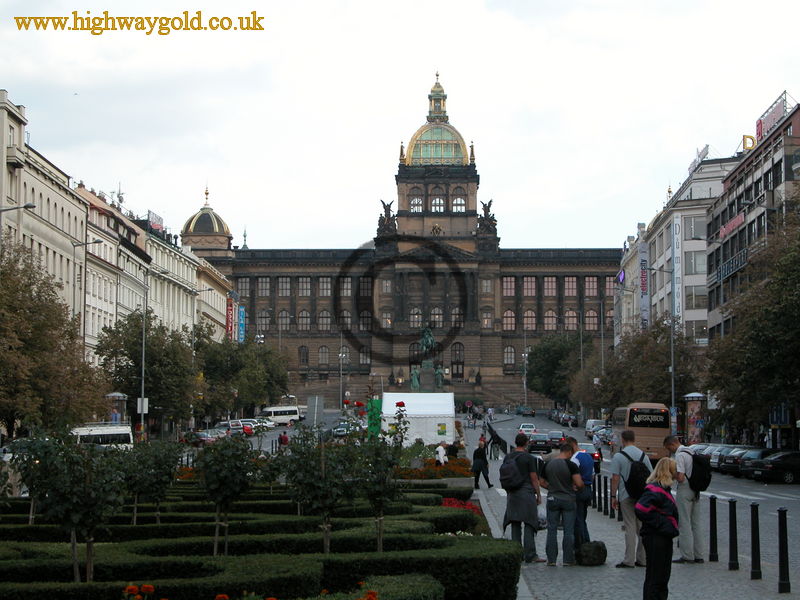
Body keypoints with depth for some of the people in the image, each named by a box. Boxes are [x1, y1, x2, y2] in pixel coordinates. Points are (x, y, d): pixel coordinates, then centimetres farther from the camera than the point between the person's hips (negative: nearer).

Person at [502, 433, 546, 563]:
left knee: (515, 524, 9)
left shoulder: (508, 457, 7)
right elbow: (534, 478, -9)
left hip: (512, 494, 6)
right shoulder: (529, 458, -10)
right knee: (529, 524, -5)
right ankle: (530, 555, -10)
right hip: (527, 492, -6)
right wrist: (538, 495, -1)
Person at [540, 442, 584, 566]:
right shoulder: (571, 465, -11)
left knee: (552, 530, 8)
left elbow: (542, 482, 8)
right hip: (568, 500, -3)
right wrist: (577, 487, 4)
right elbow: (579, 483, -17)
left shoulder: (548, 464, 2)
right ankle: (568, 560, 5)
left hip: (552, 499, 3)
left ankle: (551, 559, 6)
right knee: (568, 531, 4)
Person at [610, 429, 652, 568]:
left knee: (630, 527, -4)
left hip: (626, 496, -4)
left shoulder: (618, 456, -7)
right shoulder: (643, 455, 7)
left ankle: (629, 560, -5)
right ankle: (642, 558, 14)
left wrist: (613, 496, -4)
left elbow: (615, 478, -10)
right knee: (642, 528, 11)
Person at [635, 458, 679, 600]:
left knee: (663, 576, 18)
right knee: (654, 578, -4)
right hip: (655, 539, -10)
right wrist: (660, 524, -22)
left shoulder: (663, 489, 14)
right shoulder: (655, 490, -19)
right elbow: (641, 509, -29)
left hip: (663, 539, 10)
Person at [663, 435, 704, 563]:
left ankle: (687, 556, -1)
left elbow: (680, 477, -23)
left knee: (685, 524, -3)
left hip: (684, 490, -8)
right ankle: (698, 555, 15)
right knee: (695, 524, 12)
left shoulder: (679, 455, -16)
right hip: (695, 491, 9)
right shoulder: (692, 452, 12)